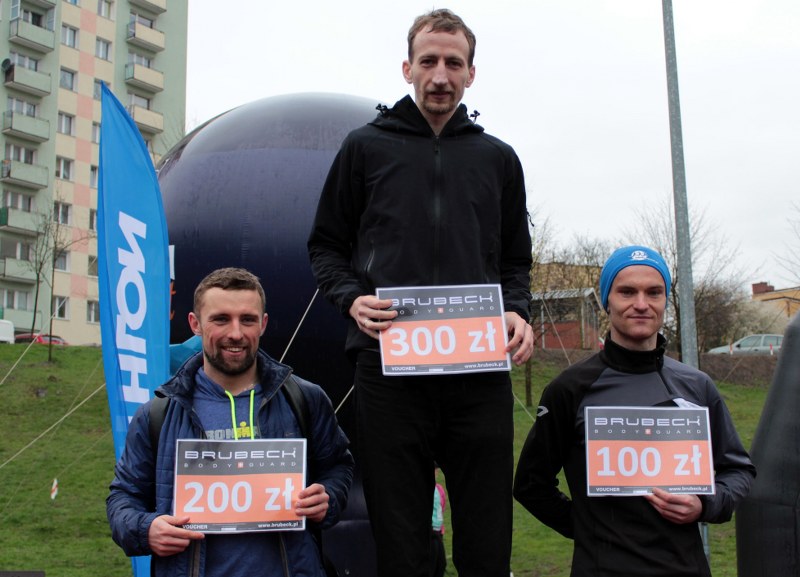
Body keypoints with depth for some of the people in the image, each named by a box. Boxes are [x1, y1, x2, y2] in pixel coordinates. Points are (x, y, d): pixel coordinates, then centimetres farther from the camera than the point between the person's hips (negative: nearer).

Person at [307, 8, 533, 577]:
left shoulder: (498, 158, 16)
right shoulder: (366, 146, 11)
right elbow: (326, 247, 12)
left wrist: (517, 315, -1)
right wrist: (352, 299, -7)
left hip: (480, 370, 2)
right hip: (388, 365, -1)